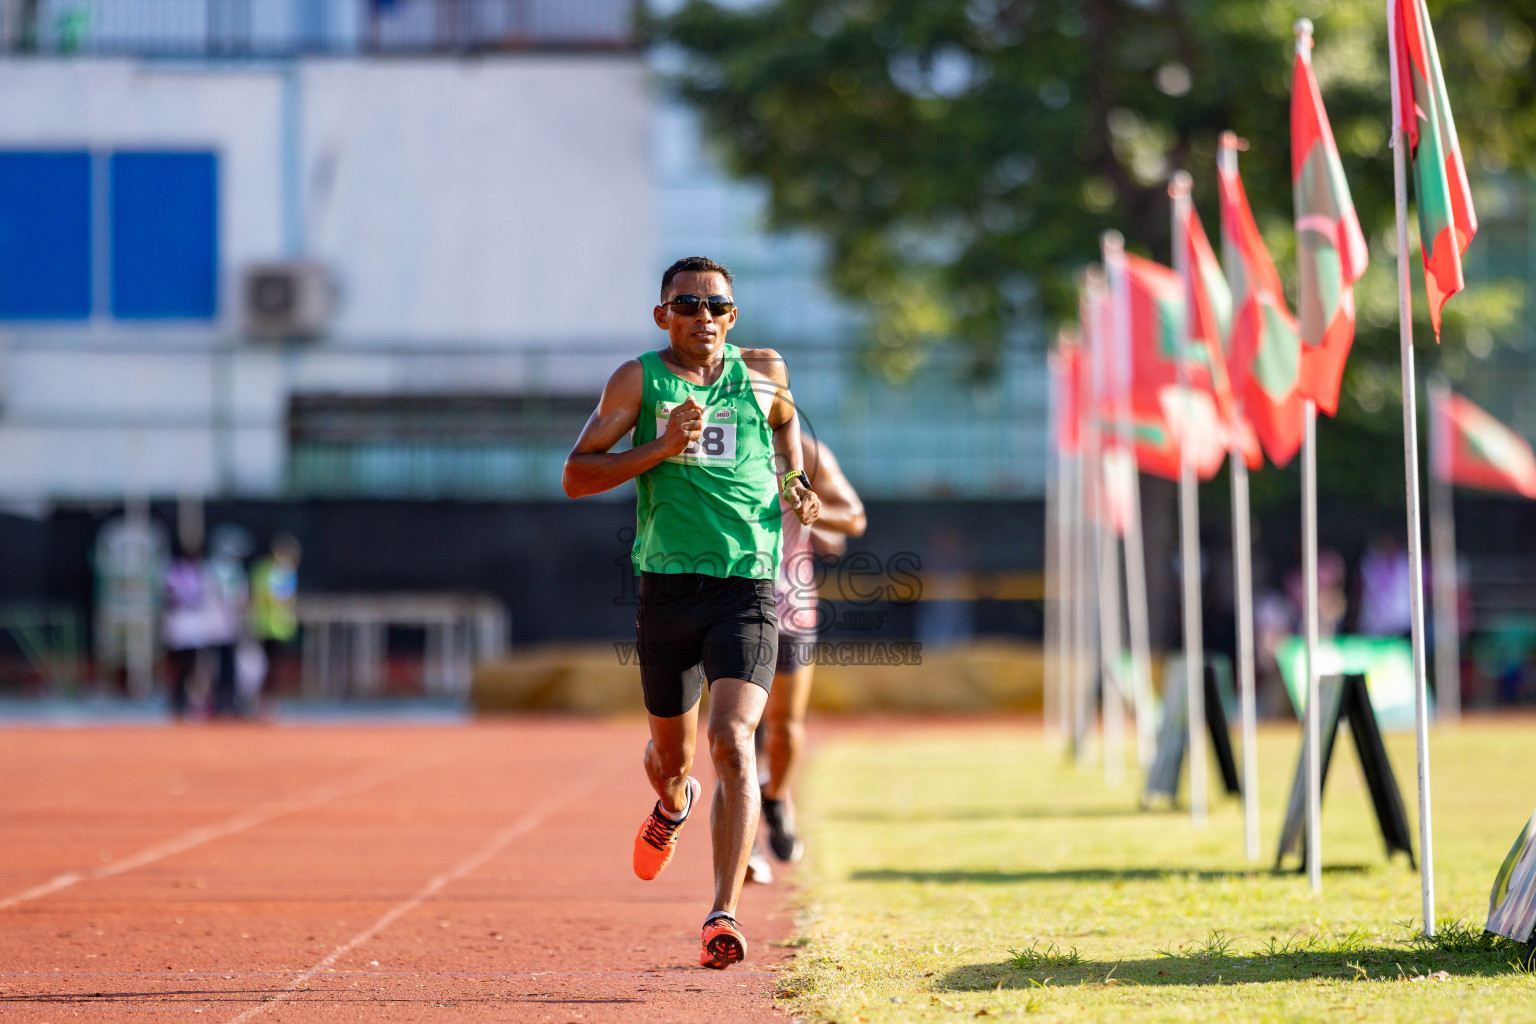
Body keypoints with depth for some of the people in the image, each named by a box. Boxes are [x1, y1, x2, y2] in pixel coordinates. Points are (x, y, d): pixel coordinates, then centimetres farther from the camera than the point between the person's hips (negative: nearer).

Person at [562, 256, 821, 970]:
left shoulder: (762, 372, 7)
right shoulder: (639, 380, 1)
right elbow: (575, 476, -2)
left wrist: (792, 479, 12)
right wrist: (661, 448, -14)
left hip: (747, 589, -1)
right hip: (667, 587, 1)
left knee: (732, 739, -19)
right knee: (671, 750, 15)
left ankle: (723, 915, -21)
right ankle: (673, 805, 54)